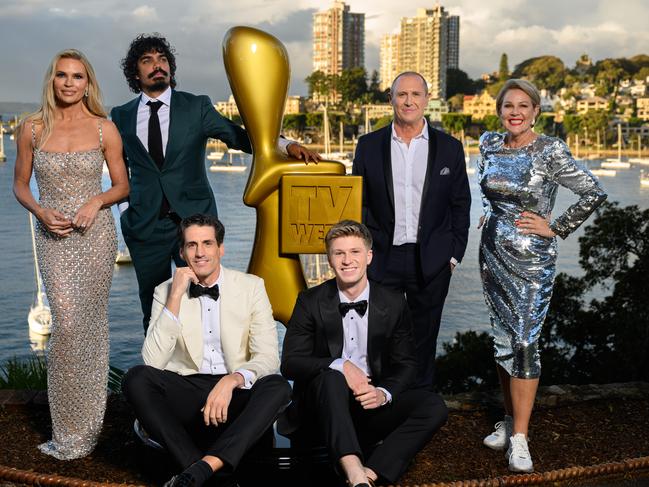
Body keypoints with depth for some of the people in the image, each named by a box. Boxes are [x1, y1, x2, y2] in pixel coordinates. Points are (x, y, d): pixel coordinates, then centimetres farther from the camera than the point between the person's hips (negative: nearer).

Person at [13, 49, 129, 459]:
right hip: (54, 237, 0)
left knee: (89, 323, 4)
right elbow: (20, 184, 9)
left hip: (96, 233, 0)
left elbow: (123, 186, 6)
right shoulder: (32, 129, 2)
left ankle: (78, 430, 19)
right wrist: (41, 211, -9)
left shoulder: (104, 129, -1)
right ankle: (75, 430, 8)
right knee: (67, 321, -9)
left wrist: (97, 200, -14)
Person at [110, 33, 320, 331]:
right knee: (153, 308, 8)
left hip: (194, 218, -1)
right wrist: (126, 211, 10)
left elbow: (239, 136, -4)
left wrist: (286, 145, -19)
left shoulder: (197, 107, 3)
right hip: (145, 225, 2)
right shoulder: (122, 116, 9)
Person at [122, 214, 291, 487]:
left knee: (277, 387, -30)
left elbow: (268, 356, -7)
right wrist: (176, 297, -15)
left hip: (235, 394, 0)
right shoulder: (165, 292, 3)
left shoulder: (251, 286, 1)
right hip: (186, 392, 1)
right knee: (137, 378, -27)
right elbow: (153, 361, -10)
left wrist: (232, 380, -28)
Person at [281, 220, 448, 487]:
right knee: (330, 378, -35)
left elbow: (406, 364, 6)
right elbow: (290, 363, -6)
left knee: (433, 405, -22)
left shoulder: (393, 303, 4)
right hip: (323, 405, -2)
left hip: (372, 405, 2)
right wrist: (340, 365, -24)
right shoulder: (310, 302, 0)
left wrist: (384, 393, -16)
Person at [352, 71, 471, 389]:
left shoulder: (449, 148, 3)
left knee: (424, 339, 11)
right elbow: (358, 203, 6)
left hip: (431, 263, 0)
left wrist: (454, 254, 1)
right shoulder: (369, 146, 3)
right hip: (381, 258, 0)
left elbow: (460, 205, 6)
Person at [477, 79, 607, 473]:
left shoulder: (551, 151, -13)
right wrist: (490, 214, 11)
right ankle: (511, 419, 25)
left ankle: (519, 438, 1)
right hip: (493, 252, 5)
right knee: (502, 337, 11)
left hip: (532, 258, -5)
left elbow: (595, 194, -12)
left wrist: (556, 228, -10)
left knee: (524, 341, -6)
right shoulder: (489, 145, 4)